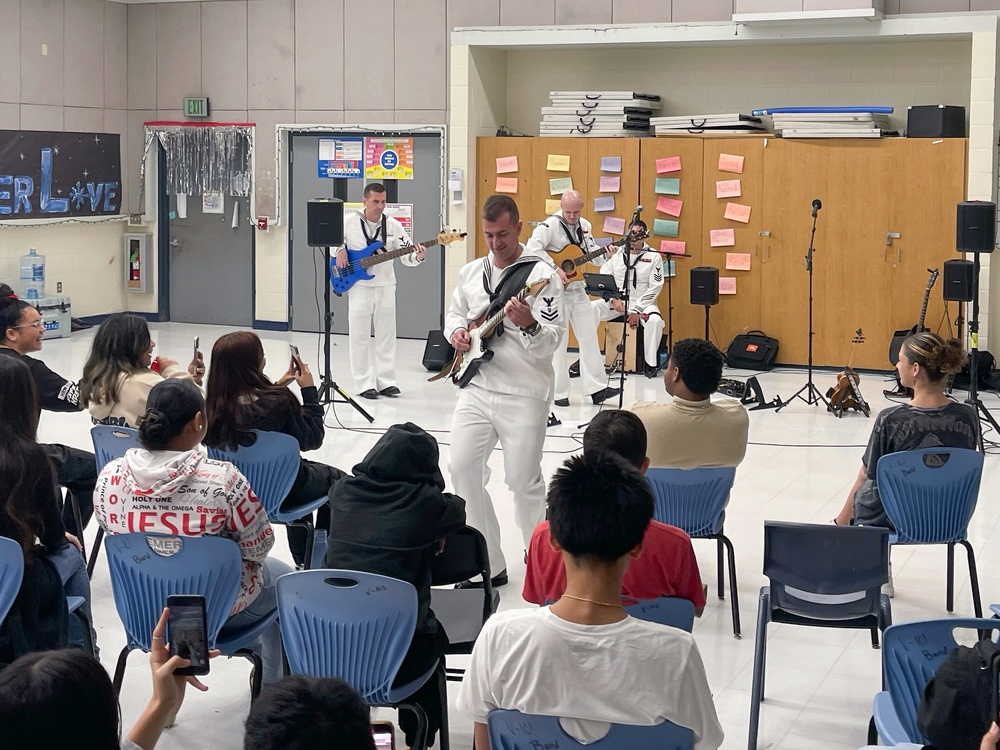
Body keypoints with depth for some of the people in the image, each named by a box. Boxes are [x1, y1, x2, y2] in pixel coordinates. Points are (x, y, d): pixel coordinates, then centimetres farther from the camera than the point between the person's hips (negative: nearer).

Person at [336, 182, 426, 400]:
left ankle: (385, 381, 14)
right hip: (359, 286, -2)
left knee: (386, 335, 6)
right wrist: (340, 250, -9)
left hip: (385, 286, 2)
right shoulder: (348, 222, -6)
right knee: (359, 336, 0)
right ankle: (365, 384, 6)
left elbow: (406, 255, -4)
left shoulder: (393, 226, -2)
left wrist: (417, 257, -25)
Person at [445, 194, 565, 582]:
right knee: (463, 468, 0)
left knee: (523, 481, -2)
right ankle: (488, 563, 12)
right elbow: (454, 313, 24)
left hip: (523, 394, -5)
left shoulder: (541, 274, -9)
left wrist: (528, 325, -35)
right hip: (476, 387, 6)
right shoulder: (470, 272, 9)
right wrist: (456, 331, 1)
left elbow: (552, 341, -15)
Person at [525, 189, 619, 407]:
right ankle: (558, 393, 8)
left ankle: (597, 388, 12)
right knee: (558, 341, 0)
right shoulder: (551, 225, -15)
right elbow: (532, 248, -26)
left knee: (589, 337, 7)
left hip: (578, 290, 7)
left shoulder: (584, 226, 7)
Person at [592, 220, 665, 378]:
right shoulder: (616, 253, 2)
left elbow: (655, 287, -8)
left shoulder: (653, 256, -4)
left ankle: (651, 363, -16)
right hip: (616, 302, 2)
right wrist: (613, 299, -15)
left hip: (642, 303, -2)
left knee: (655, 320, -34)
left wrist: (637, 310, -16)